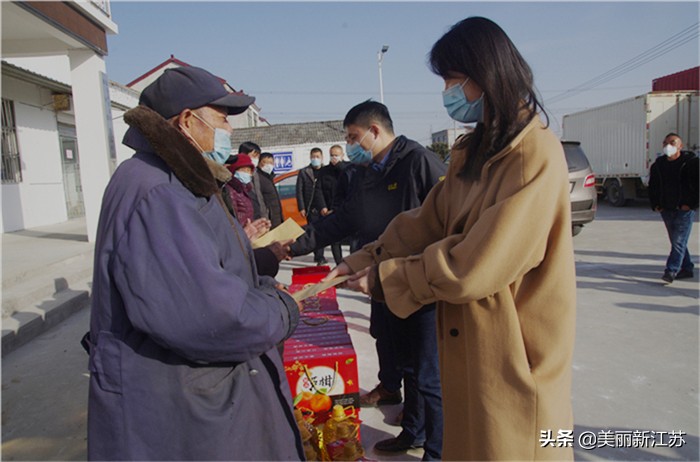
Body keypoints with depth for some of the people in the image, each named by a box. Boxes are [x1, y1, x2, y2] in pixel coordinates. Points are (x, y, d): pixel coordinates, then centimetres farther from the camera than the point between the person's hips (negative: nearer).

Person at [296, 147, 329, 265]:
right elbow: (299, 191, 4)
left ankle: (318, 256, 13)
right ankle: (319, 257, -2)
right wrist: (301, 208, -5)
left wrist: (325, 206, -6)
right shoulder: (303, 172, 7)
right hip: (312, 208, -1)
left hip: (324, 208, 1)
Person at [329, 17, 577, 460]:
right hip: (471, 342, 7)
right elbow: (426, 223, 5)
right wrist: (363, 261, -5)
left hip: (515, 350, -7)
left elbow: (476, 266, -25)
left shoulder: (536, 155, -21)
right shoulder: (475, 151, 8)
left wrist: (387, 279, -15)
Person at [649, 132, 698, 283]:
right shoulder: (658, 165, 9)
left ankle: (671, 271, -13)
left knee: (679, 241, -10)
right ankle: (687, 269, 24)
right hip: (666, 210, 6)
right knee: (676, 241, 12)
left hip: (684, 210, -5)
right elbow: (652, 186, 18)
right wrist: (655, 205, 8)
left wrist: (692, 204, -12)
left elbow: (696, 185, -6)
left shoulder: (691, 162, -5)